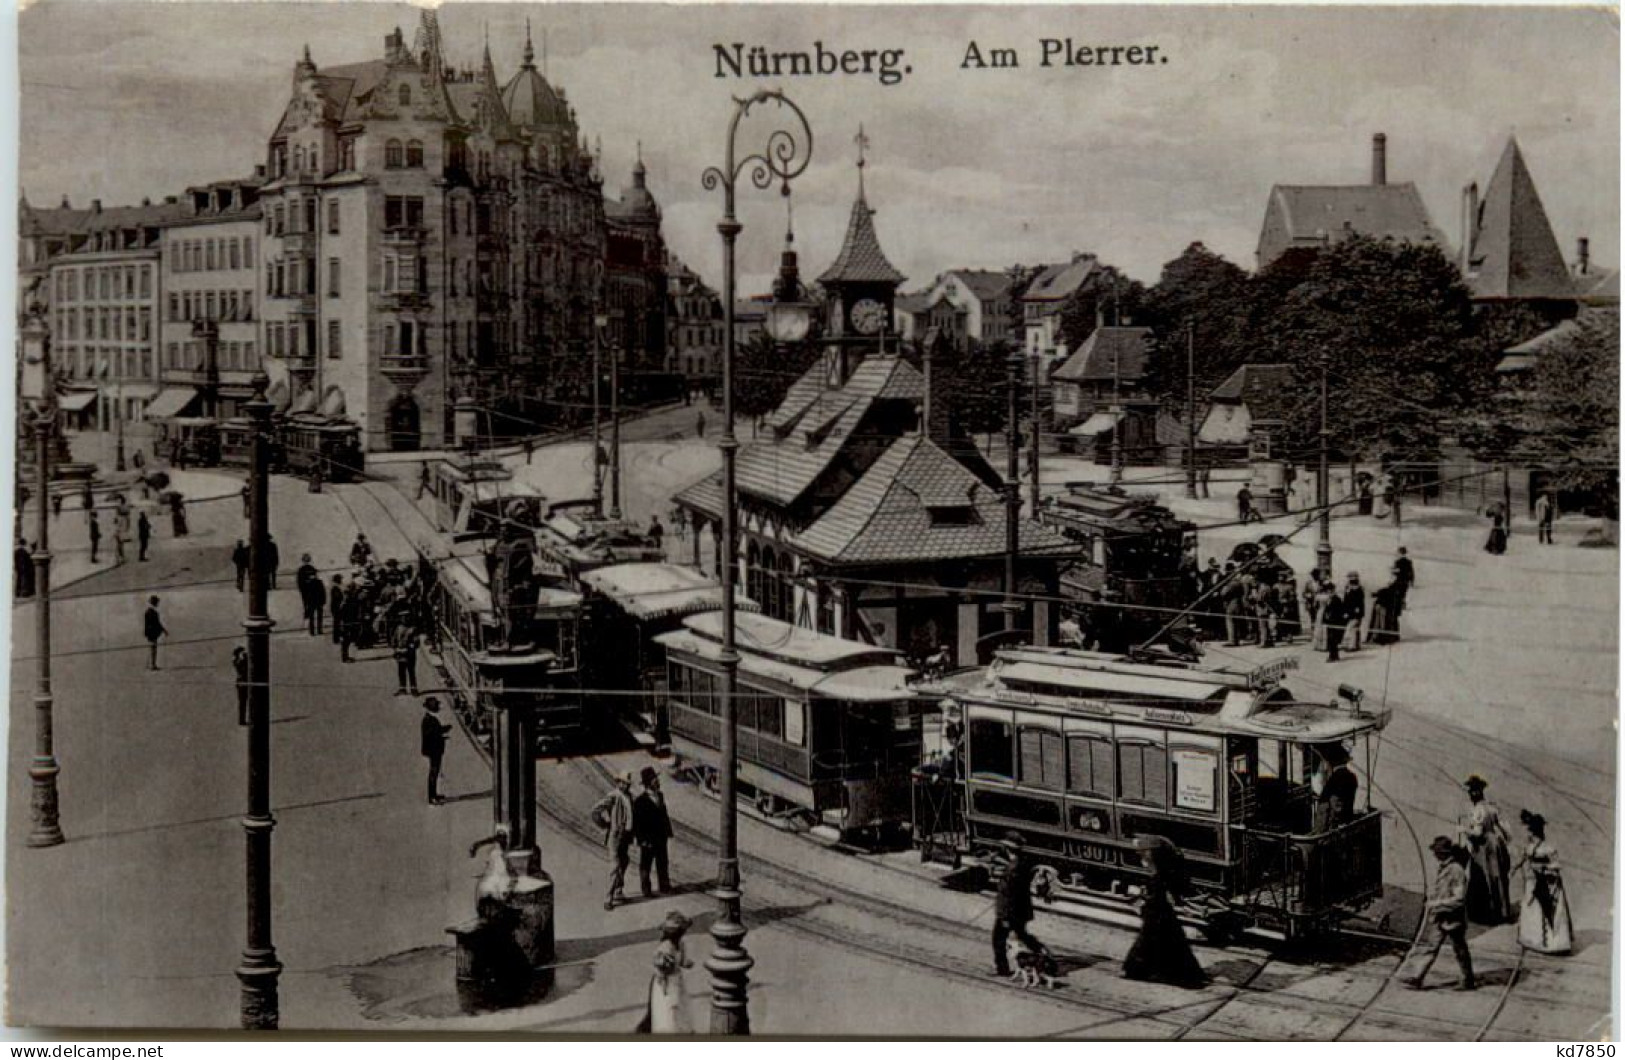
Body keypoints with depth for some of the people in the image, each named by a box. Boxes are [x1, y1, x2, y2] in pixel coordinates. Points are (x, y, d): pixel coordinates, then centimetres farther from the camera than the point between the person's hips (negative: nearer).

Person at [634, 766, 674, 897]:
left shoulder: (660, 796, 6)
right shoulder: (640, 800, -18)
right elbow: (636, 822, -17)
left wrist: (668, 832, 8)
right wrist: (642, 839, -19)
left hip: (661, 837, 7)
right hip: (648, 840, -7)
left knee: (663, 863, 16)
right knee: (645, 865, 7)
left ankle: (664, 886, 30)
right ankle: (646, 890, 17)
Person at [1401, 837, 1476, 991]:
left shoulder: (1457, 871, -20)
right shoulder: (1440, 869, 7)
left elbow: (1459, 899, -23)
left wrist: (1437, 904, -22)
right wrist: (1429, 905, 9)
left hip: (1453, 919, -8)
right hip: (1440, 918, 8)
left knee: (1460, 950, 7)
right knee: (1431, 948, 9)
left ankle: (1468, 981, 23)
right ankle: (1416, 979, 11)